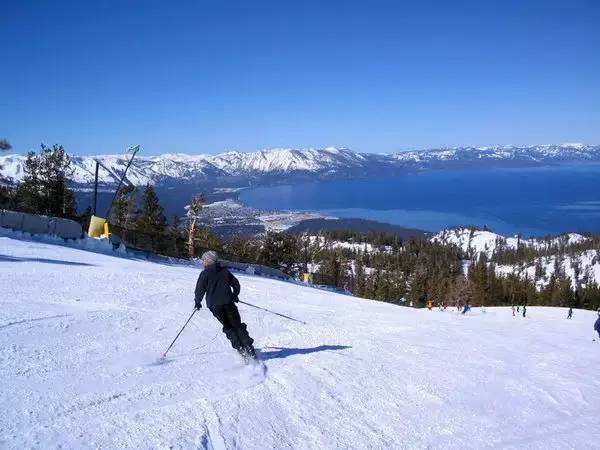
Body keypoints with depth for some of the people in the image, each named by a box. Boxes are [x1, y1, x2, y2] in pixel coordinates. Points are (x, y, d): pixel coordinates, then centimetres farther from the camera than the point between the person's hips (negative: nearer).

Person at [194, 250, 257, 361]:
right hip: (228, 302, 2)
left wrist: (197, 301, 8)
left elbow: (200, 289, -7)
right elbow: (236, 283, 13)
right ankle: (248, 347, -2)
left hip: (214, 305, -2)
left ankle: (240, 347, 1)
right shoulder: (225, 271, 9)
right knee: (237, 325, 9)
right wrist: (235, 295, 29)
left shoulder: (205, 273, -4)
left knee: (228, 327, 12)